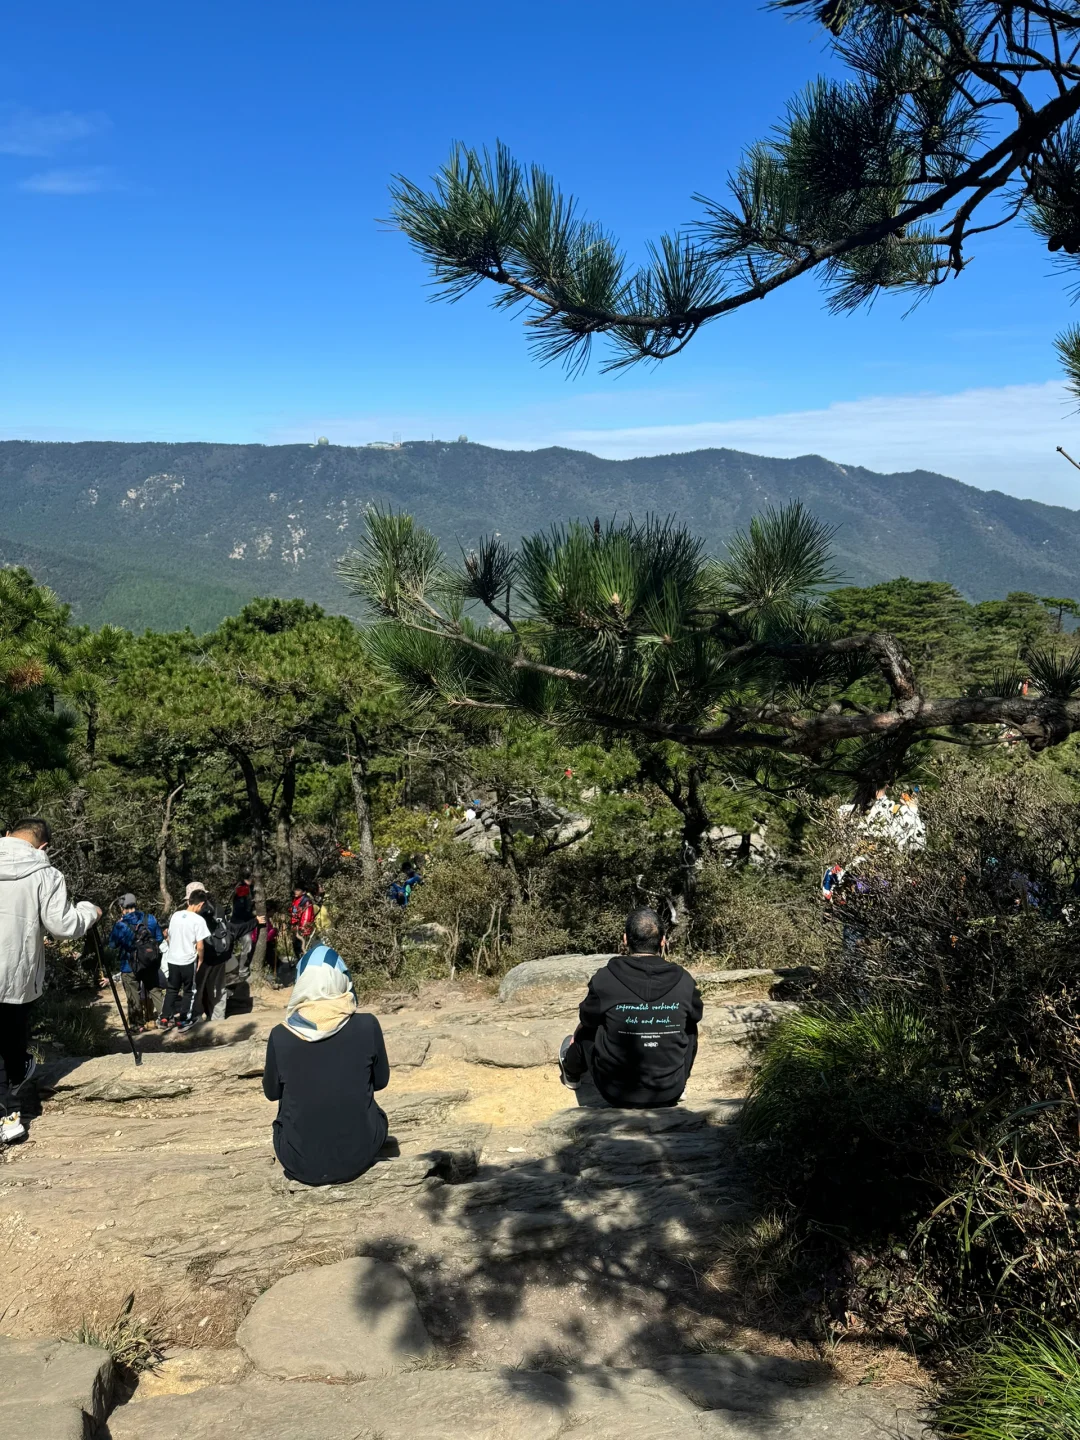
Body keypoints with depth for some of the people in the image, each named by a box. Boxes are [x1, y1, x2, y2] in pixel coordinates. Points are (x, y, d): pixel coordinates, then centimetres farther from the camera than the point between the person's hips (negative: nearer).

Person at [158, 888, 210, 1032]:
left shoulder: (176, 915, 1)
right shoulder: (199, 920, -15)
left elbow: (168, 937, 11)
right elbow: (200, 945, -17)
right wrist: (200, 960, 0)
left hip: (172, 959, 5)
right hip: (188, 961, -5)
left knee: (172, 989, 18)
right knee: (189, 991, 10)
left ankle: (164, 1019, 20)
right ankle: (184, 1021, 14)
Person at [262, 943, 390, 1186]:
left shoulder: (280, 1036, -15)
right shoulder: (367, 1026, -15)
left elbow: (271, 1091, 3)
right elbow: (381, 1080, 1)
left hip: (300, 1162, 0)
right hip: (357, 1156, 0)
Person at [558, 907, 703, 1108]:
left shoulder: (606, 979, -14)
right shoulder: (684, 980, -9)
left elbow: (587, 1021, 5)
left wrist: (576, 1036, 30)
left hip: (617, 1093, -1)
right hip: (670, 1092, 1)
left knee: (584, 1033, 26)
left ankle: (572, 1074, 55)